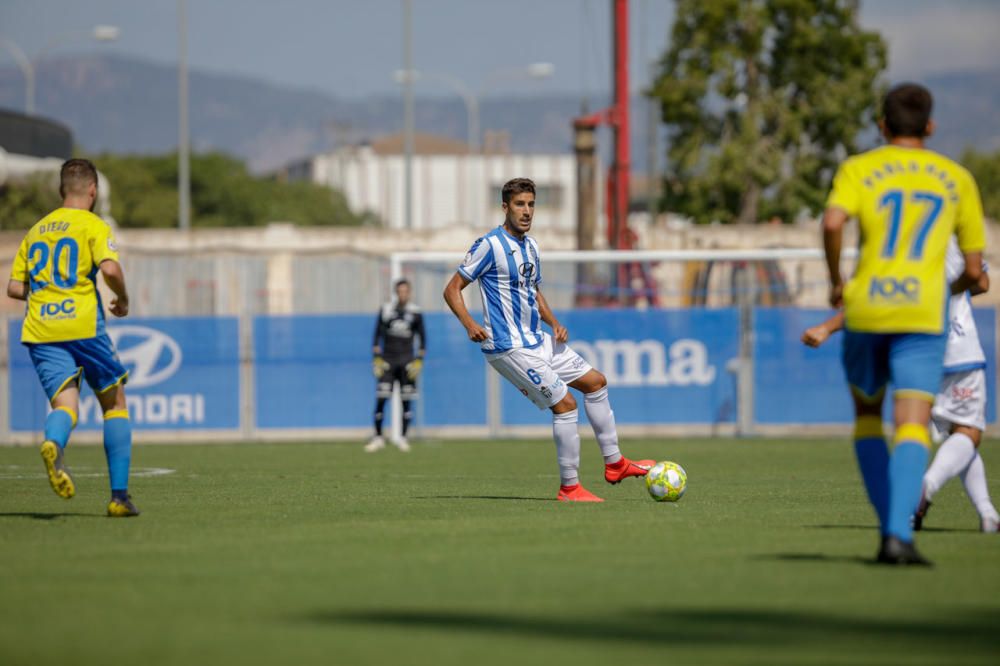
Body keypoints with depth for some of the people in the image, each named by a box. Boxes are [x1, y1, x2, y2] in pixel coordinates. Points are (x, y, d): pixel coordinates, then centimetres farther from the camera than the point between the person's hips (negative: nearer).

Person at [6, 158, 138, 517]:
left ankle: (54, 443, -44)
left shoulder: (35, 231, 19)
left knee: (65, 405, -6)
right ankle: (119, 495, 8)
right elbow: (110, 269, -15)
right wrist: (123, 299, 4)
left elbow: (14, 288, 18)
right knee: (114, 403, 12)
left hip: (40, 332, 4)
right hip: (83, 326, -4)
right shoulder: (93, 225, 2)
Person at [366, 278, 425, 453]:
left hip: (406, 361, 1)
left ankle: (402, 438, 9)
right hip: (388, 359, -1)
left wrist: (419, 361, 0)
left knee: (407, 401, 0)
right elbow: (377, 336, 6)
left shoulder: (415, 313, 2)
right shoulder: (385, 310, 1)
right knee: (380, 399, -8)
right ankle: (378, 437, 1)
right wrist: (377, 359, 0)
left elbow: (422, 339, 8)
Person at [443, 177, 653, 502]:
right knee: (565, 403, -14)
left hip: (537, 341, 10)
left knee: (595, 381, 14)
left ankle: (614, 463, 24)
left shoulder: (530, 245, 12)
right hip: (510, 348, -10)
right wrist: (469, 324, -27)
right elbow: (452, 290, -12)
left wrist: (554, 323, 9)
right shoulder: (490, 245, -14)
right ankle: (569, 487, -5)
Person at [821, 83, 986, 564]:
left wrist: (836, 281, 1)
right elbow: (974, 268, 13)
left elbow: (832, 222, -14)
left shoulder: (858, 169, 7)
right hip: (923, 315, -1)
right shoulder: (957, 179, 12)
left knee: (867, 415, 20)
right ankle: (898, 535, -27)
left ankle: (891, 526, 12)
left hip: (865, 309, 1)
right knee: (912, 425, -8)